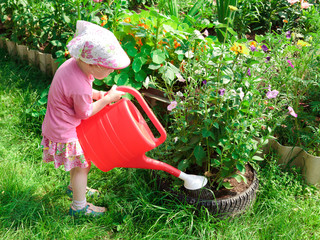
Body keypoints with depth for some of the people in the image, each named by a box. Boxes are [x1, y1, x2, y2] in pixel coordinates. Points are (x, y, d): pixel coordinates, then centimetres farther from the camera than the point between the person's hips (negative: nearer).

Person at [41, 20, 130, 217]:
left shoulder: (74, 63, -10)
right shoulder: (80, 88, -37)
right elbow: (84, 113, -18)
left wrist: (96, 94, -4)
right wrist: (107, 99, -13)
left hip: (60, 125, 9)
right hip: (64, 134, -9)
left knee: (79, 161, 27)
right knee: (82, 165, 8)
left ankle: (75, 187, 52)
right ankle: (79, 206, 26)